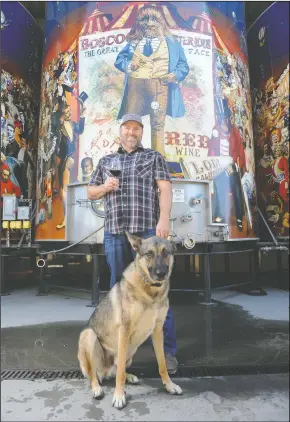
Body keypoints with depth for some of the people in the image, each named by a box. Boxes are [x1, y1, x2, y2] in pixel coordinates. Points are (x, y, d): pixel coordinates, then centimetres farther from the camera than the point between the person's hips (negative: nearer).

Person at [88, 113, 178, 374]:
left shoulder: (154, 157, 13)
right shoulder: (106, 161, 22)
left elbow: (165, 188, 0)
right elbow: (90, 193, 22)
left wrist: (164, 218, -15)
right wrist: (104, 187, 0)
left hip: (147, 230, -3)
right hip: (114, 233, 4)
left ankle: (168, 350, 8)